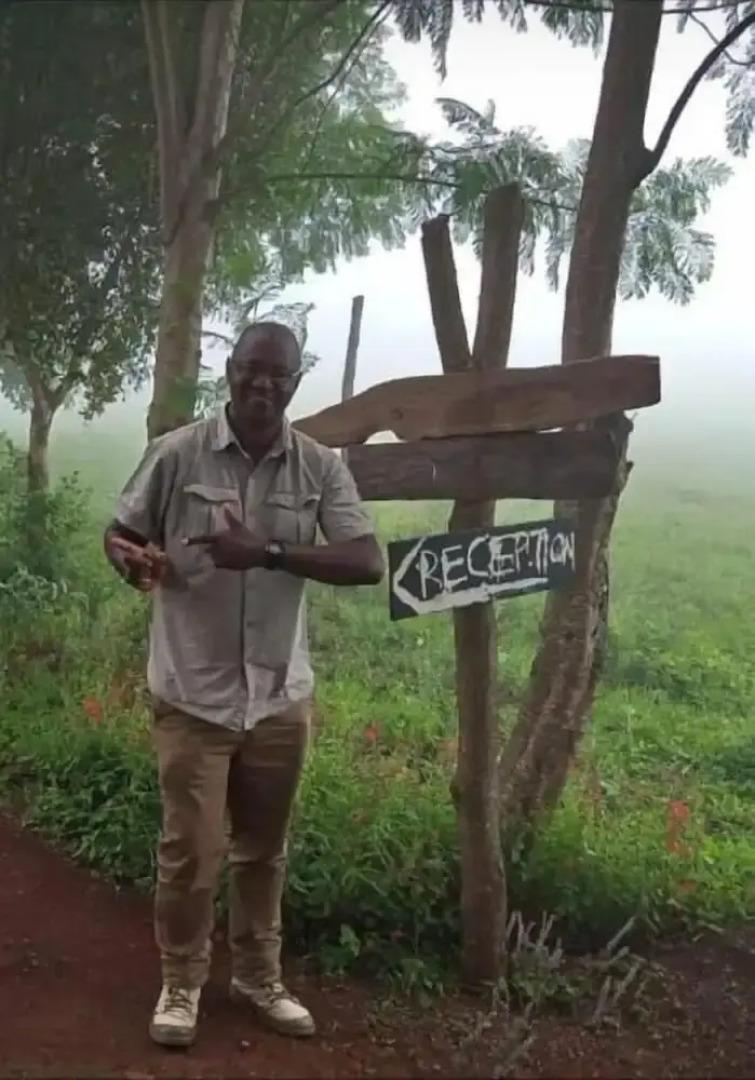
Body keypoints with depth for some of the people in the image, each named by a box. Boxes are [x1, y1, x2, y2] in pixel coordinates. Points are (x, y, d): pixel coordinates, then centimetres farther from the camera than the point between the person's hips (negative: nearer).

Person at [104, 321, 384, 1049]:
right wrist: (132, 561, -20)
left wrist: (268, 553, -23)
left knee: (263, 851, 17)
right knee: (190, 853, 6)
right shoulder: (176, 454, -7)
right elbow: (119, 533, 4)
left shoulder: (321, 467, -3)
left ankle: (258, 977, 37)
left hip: (281, 696, 2)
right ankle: (181, 984, 30)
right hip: (193, 696, -2)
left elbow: (368, 563, -11)